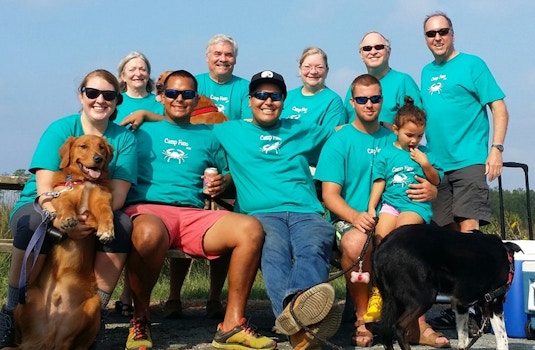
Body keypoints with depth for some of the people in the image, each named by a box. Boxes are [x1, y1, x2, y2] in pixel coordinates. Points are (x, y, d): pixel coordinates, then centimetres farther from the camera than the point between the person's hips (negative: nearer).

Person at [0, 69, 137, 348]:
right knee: (35, 223, -37)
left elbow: (118, 195, -11)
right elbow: (44, 188, -18)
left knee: (122, 224, -30)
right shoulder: (60, 130, -9)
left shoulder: (124, 139, -2)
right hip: (41, 207, -2)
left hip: (96, 214, 2)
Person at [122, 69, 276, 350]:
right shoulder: (142, 130, 17)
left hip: (194, 214, 4)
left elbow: (228, 174, 28)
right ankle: (140, 318, -14)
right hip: (146, 209, -3)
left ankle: (232, 326, -17)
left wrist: (224, 182, 6)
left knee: (250, 229, -24)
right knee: (149, 234, -42)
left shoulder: (208, 137, 26)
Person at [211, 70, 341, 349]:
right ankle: (298, 321, -65)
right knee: (274, 250, -38)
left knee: (314, 247, -36)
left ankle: (294, 304, -68)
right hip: (261, 213, -2)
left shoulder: (302, 130, 30)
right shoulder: (228, 132, 24)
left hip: (306, 211, 2)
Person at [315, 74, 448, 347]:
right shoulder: (339, 141, 4)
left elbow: (428, 182, 16)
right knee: (356, 242, -37)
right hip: (350, 220, -2)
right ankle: (363, 319, -16)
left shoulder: (395, 139, 14)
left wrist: (431, 190, -11)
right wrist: (355, 216, -24)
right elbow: (330, 195, -4)